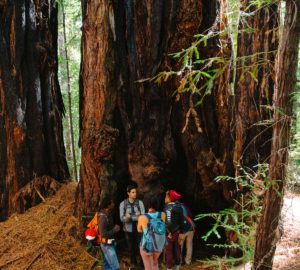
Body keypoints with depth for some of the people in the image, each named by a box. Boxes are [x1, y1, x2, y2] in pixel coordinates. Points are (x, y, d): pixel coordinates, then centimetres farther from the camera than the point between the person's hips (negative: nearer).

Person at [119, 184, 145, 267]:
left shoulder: (140, 203, -3)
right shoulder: (123, 204, -3)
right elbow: (122, 218, -9)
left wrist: (130, 217, -21)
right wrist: (135, 216, -20)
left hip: (139, 229, -1)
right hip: (129, 230, 1)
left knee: (140, 248, -1)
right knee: (131, 249, 12)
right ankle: (134, 265, 29)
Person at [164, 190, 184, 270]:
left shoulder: (168, 207, -18)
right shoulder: (178, 207, 4)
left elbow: (169, 222, -24)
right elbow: (181, 221, 8)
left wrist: (169, 233, -17)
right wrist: (181, 233, 13)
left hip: (169, 233, -7)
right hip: (177, 232, 7)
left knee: (169, 252, 3)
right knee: (177, 251, 16)